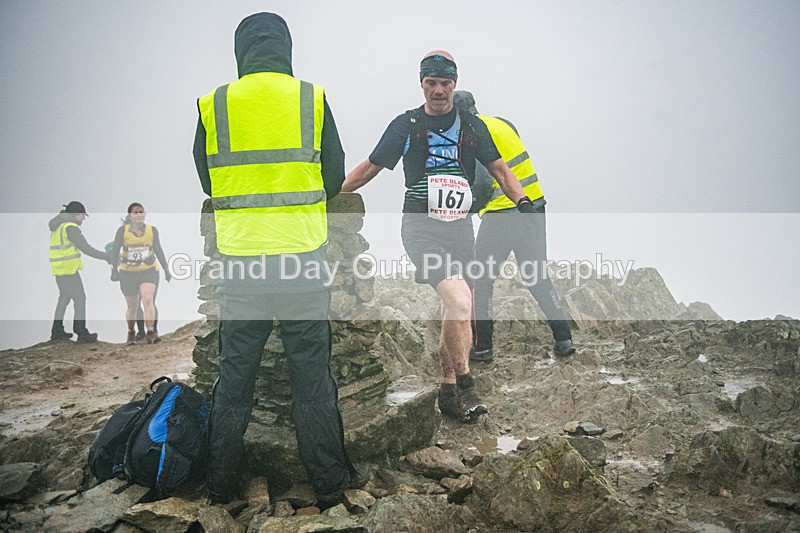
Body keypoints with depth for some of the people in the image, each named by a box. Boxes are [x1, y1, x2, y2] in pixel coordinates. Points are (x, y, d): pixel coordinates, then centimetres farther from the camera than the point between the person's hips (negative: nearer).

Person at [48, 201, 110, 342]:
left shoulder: (59, 226, 14)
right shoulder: (70, 227, -16)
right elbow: (86, 248, -19)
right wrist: (105, 256, -14)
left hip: (58, 268, 9)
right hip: (68, 269, -9)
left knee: (64, 297, 18)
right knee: (80, 298, -3)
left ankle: (57, 331, 21)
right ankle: (82, 333, -3)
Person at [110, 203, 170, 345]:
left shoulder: (152, 230, 1)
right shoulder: (123, 231, -4)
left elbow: (158, 250, 11)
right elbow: (115, 251, 0)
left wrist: (166, 270, 14)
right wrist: (114, 270, -8)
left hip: (149, 270, 0)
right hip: (128, 273, 0)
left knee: (148, 299, -22)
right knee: (132, 306, 9)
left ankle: (150, 332, -24)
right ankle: (131, 333, 31)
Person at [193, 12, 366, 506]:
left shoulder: (214, 104, 2)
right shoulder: (313, 99, -1)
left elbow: (208, 180, 12)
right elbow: (335, 178, 7)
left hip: (240, 262, 1)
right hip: (303, 260, -1)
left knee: (235, 375, 13)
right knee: (312, 377, 8)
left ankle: (221, 483, 24)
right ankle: (331, 480, 18)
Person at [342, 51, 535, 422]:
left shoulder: (471, 126, 10)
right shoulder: (406, 125, 4)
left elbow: (500, 170, 12)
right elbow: (368, 169, 10)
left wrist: (523, 201, -5)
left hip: (460, 229, 4)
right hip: (421, 228, -4)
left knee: (454, 310, 8)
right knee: (459, 299, -23)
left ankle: (448, 391, 22)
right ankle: (465, 385, -9)